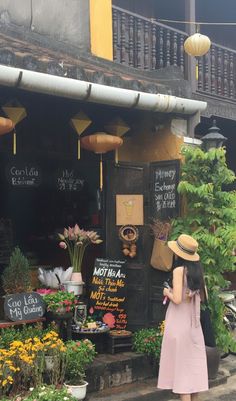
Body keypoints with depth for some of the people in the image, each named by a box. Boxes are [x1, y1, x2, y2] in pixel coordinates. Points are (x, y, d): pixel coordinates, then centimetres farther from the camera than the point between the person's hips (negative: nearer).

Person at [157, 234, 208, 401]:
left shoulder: (179, 270, -15)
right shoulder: (197, 270, 5)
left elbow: (177, 299, -21)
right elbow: (201, 296, 12)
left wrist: (167, 293, -3)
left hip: (180, 323, -7)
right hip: (194, 323, 7)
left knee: (182, 362, -1)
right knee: (194, 362, 13)